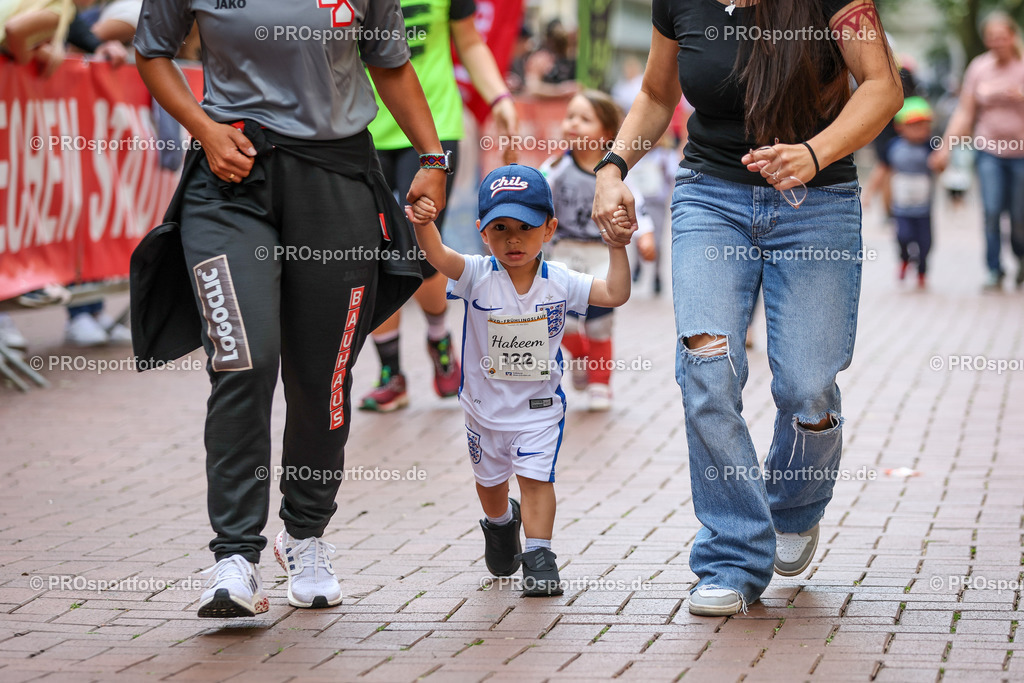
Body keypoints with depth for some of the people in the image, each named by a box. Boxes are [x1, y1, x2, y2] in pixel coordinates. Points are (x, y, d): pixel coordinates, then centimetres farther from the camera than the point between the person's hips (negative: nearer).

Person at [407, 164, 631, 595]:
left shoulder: (559, 282, -14)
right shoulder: (477, 276, -18)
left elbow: (615, 294, -14)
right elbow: (438, 256, -35)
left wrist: (617, 246, -25)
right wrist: (423, 223, -56)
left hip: (540, 404, -1)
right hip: (485, 403, 2)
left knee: (536, 476, -13)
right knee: (490, 479, 22)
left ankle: (538, 553, -4)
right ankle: (501, 523, 52)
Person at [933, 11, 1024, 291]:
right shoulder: (978, 67, 4)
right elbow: (965, 112, 7)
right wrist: (946, 147, 2)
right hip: (989, 150, 1)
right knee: (991, 212, -11)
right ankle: (995, 271, -1)